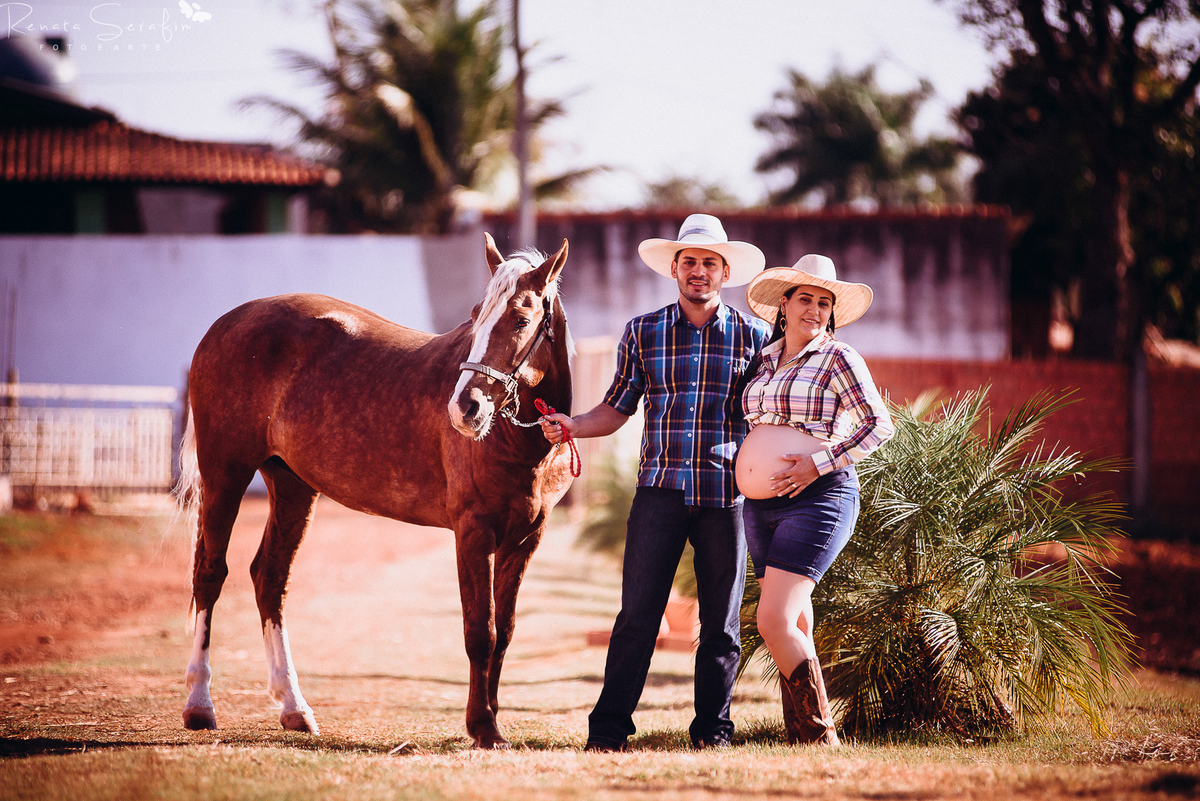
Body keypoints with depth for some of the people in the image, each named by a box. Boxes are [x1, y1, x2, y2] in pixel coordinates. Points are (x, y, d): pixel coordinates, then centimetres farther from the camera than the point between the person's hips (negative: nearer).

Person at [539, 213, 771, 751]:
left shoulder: (753, 336, 6)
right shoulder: (642, 333, 7)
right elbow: (617, 409, 10)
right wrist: (571, 427, -7)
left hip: (726, 491, 0)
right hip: (659, 489, 0)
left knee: (722, 620, 5)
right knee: (638, 613, -4)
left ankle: (712, 727, 15)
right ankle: (608, 727, 0)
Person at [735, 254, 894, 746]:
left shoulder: (838, 359, -4)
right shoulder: (764, 361, 15)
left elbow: (880, 425, -11)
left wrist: (819, 463, -18)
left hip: (817, 499, -7)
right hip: (761, 506, 7)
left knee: (774, 621, -17)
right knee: (795, 627, 9)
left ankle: (820, 737, -10)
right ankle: (802, 738, 12)